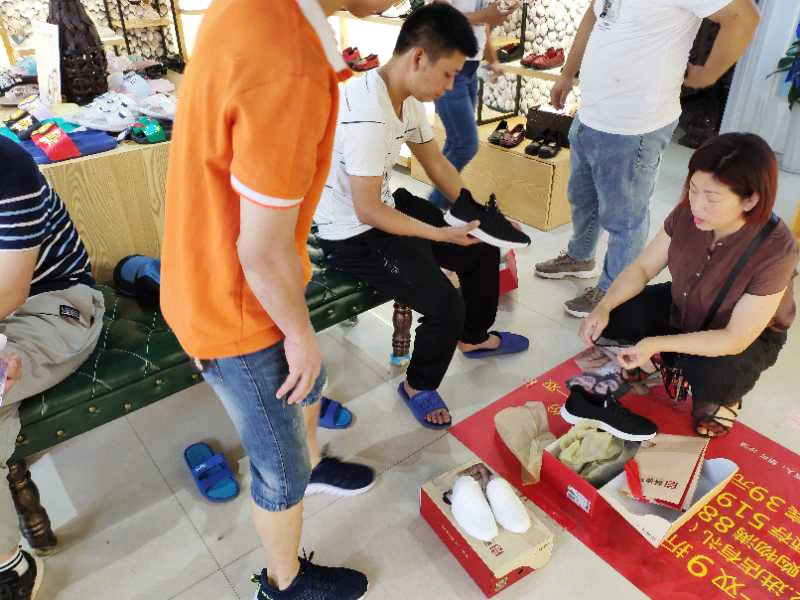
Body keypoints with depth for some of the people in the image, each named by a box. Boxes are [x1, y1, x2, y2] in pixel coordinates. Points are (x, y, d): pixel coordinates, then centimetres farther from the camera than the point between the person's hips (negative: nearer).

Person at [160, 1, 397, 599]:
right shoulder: (287, 69, -35)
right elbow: (264, 251, -27)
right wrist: (302, 334, -9)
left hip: (213, 276, 9)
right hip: (237, 308, -8)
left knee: (308, 382, 32)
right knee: (282, 469, 15)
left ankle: (314, 465, 63)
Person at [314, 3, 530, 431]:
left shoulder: (407, 95, -1)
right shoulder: (367, 115, -31)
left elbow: (435, 161, 9)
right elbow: (368, 211, -28)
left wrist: (476, 213, -1)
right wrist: (442, 234, -23)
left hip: (382, 206, 10)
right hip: (352, 234, -9)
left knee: (483, 248, 12)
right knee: (446, 305, -19)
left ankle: (474, 337, 34)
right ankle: (418, 387, 10)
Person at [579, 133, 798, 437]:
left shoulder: (775, 250, -34)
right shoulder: (688, 214, -22)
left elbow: (735, 339, -32)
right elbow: (642, 268, -12)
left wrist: (657, 344, -41)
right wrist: (604, 306, -29)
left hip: (749, 335, -4)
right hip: (682, 308, 4)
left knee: (710, 378, -34)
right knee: (612, 320, -16)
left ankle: (722, 397, 4)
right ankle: (675, 363, 9)